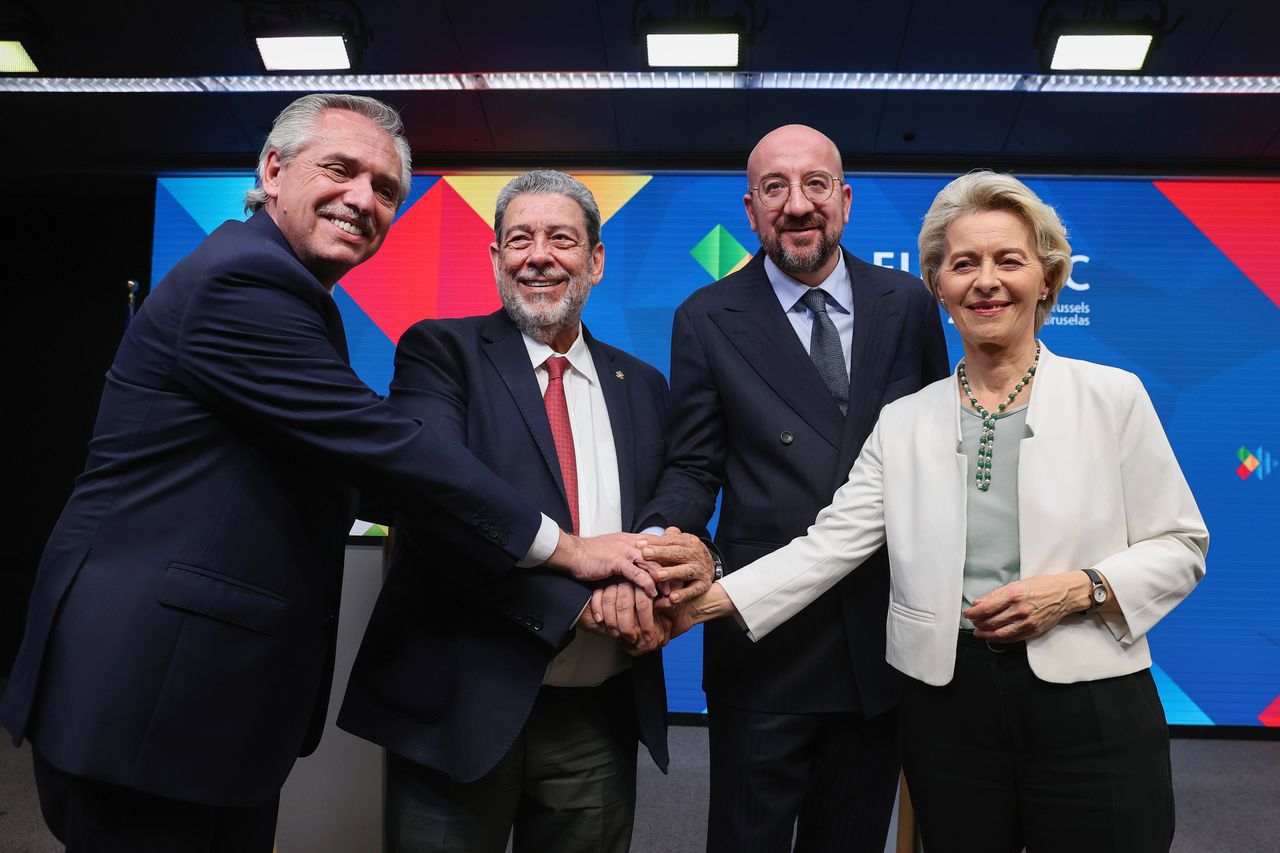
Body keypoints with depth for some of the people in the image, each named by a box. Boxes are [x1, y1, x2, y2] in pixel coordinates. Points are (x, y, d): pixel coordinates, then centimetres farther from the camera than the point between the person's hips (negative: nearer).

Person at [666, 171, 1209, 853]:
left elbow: (1181, 547, 3)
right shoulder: (904, 422, 4)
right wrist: (710, 600, -13)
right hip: (947, 705, 2)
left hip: (1088, 704, -1)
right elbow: (829, 543, -2)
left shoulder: (1113, 397, 0)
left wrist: (1078, 589, -14)